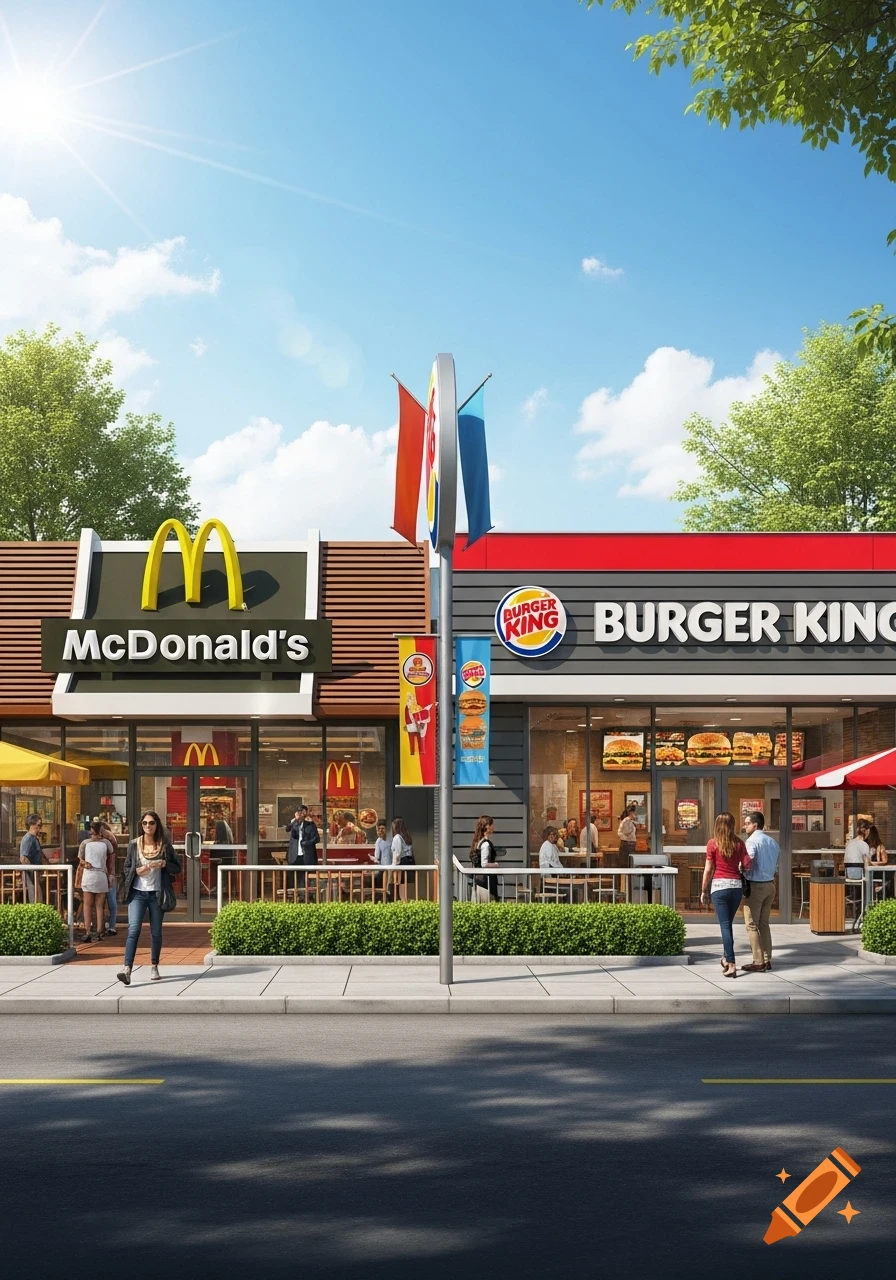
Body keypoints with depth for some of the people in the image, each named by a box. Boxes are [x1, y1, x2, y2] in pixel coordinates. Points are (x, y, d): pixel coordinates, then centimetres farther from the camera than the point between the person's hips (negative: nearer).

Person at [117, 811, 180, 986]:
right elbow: (126, 868, 9)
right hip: (137, 893, -1)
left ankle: (154, 967, 23)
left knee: (156, 932, 8)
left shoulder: (164, 845, 3)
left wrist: (165, 865, -12)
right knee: (133, 929, -15)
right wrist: (136, 871, -12)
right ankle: (127, 969, -22)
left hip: (156, 893, 1)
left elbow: (177, 868, 8)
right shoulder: (133, 845, 4)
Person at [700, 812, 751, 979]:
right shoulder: (739, 843, 2)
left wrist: (704, 891, 4)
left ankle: (731, 964, -7)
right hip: (736, 885, 3)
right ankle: (727, 957, 30)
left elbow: (708, 870, -4)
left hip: (719, 885, -3)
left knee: (725, 925, -1)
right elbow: (747, 865, -3)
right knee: (728, 923, 20)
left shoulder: (713, 843, -5)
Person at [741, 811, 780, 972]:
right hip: (770, 884, 8)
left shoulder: (752, 841, -13)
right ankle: (767, 960, 14)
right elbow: (775, 866, 14)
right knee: (764, 924, 14)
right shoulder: (773, 842, 11)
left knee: (752, 925, -1)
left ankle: (758, 962, -3)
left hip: (755, 885, -8)